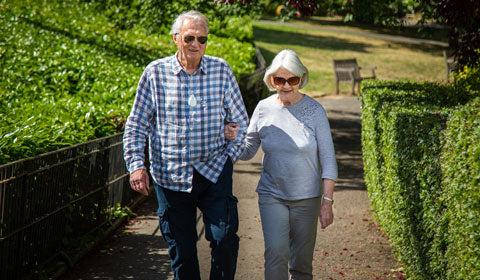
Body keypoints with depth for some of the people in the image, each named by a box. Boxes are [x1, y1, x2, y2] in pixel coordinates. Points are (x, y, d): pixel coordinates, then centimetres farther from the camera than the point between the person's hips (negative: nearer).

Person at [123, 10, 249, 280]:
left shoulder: (221, 70, 2)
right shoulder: (155, 73, -1)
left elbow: (240, 121, 10)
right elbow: (136, 124, 5)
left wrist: (230, 156, 0)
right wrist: (136, 165, -4)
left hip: (214, 173, 0)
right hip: (171, 176, 0)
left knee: (225, 240, -10)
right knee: (181, 250, 6)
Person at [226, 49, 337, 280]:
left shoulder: (314, 110, -7)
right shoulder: (264, 108, -1)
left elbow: (328, 158, -5)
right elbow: (247, 152, 8)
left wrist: (327, 202, -8)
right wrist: (234, 138, -14)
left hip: (306, 198, -1)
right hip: (272, 195, 1)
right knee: (276, 252, -17)